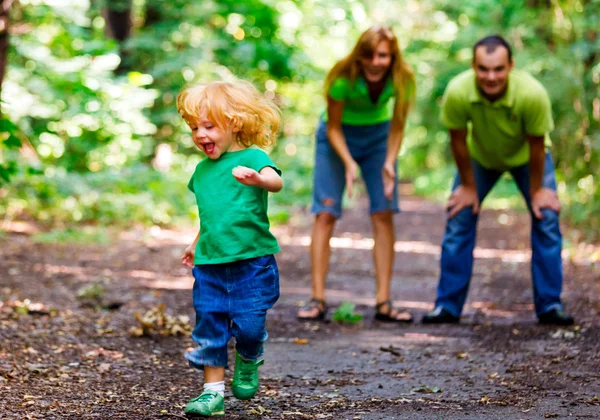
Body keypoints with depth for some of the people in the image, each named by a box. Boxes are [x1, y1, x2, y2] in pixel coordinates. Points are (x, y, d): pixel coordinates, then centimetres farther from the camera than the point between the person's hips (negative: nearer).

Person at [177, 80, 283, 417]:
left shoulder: (252, 158, -8)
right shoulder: (202, 170, 13)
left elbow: (276, 181, -29)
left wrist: (257, 178, -50)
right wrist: (196, 245, 30)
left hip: (252, 262, -6)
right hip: (210, 264, 6)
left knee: (248, 325, -6)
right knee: (210, 326, 5)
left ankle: (248, 364, 26)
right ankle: (213, 391, 13)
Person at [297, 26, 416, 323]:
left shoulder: (401, 80, -24)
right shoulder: (344, 77, -31)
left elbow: (397, 127, -12)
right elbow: (333, 128, -19)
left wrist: (389, 162, -27)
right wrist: (348, 163, -31)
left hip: (377, 136, 2)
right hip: (338, 135, -2)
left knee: (383, 214, -7)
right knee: (326, 213, -11)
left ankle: (383, 302, -5)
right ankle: (317, 300, -10)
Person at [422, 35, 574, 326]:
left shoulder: (532, 94, -40)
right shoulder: (457, 93, -38)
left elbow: (536, 144, -24)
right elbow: (458, 140, -19)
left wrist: (537, 190, -11)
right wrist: (469, 186, -8)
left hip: (525, 157, -1)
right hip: (480, 157, 1)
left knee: (546, 219, -10)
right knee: (458, 220, -5)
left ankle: (549, 305, 1)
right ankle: (447, 306, 5)